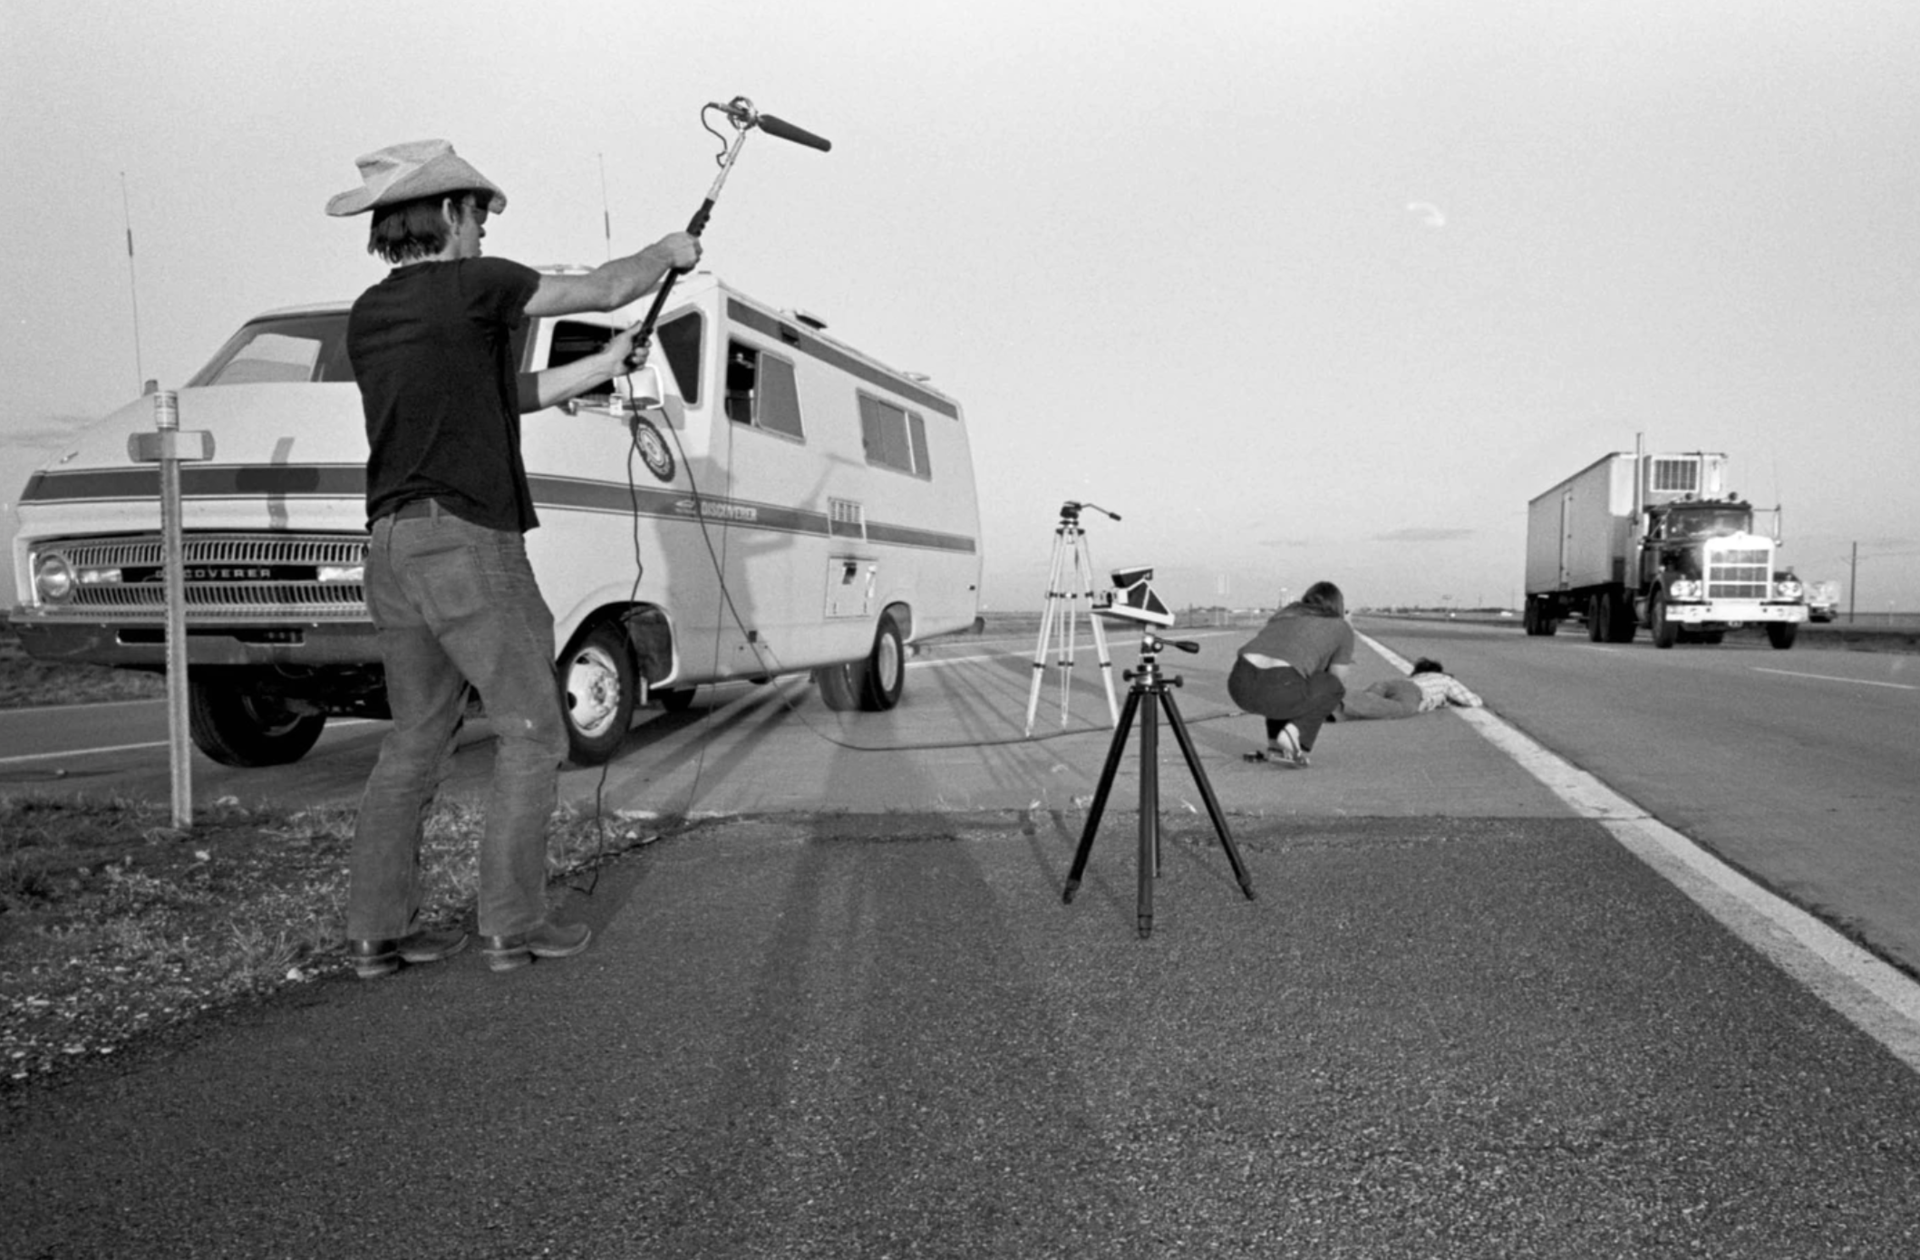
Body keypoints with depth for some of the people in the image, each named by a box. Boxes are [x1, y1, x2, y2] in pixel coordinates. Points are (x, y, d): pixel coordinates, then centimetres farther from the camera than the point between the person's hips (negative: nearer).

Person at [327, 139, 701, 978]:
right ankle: (511, 926, 5)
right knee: (531, 735, 2)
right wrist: (669, 251, 22)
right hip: (468, 540, -8)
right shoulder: (472, 286, -6)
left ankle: (377, 930, 15)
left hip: (392, 544, 8)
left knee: (415, 739, 13)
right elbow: (605, 289, 3)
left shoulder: (367, 317, 16)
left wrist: (605, 366, 29)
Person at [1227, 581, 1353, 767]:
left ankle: (1275, 747, 20)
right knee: (1333, 686, 25)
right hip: (1277, 691, -5)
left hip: (1241, 686, 5)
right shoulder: (1342, 628, 20)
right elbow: (1334, 685, 22)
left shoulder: (1285, 614, 32)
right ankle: (1293, 732, 3)